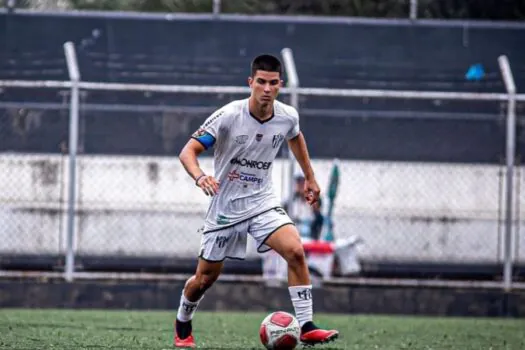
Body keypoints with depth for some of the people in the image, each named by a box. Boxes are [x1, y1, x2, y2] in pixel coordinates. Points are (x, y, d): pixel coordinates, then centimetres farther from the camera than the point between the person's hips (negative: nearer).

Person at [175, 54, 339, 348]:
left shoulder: (288, 116, -7)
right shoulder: (228, 116, -20)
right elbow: (188, 152, -22)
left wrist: (310, 178, 23)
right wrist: (200, 177, -42)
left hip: (263, 202, 2)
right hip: (225, 205, -2)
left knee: (295, 251, -23)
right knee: (206, 277, 9)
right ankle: (183, 326, 39)